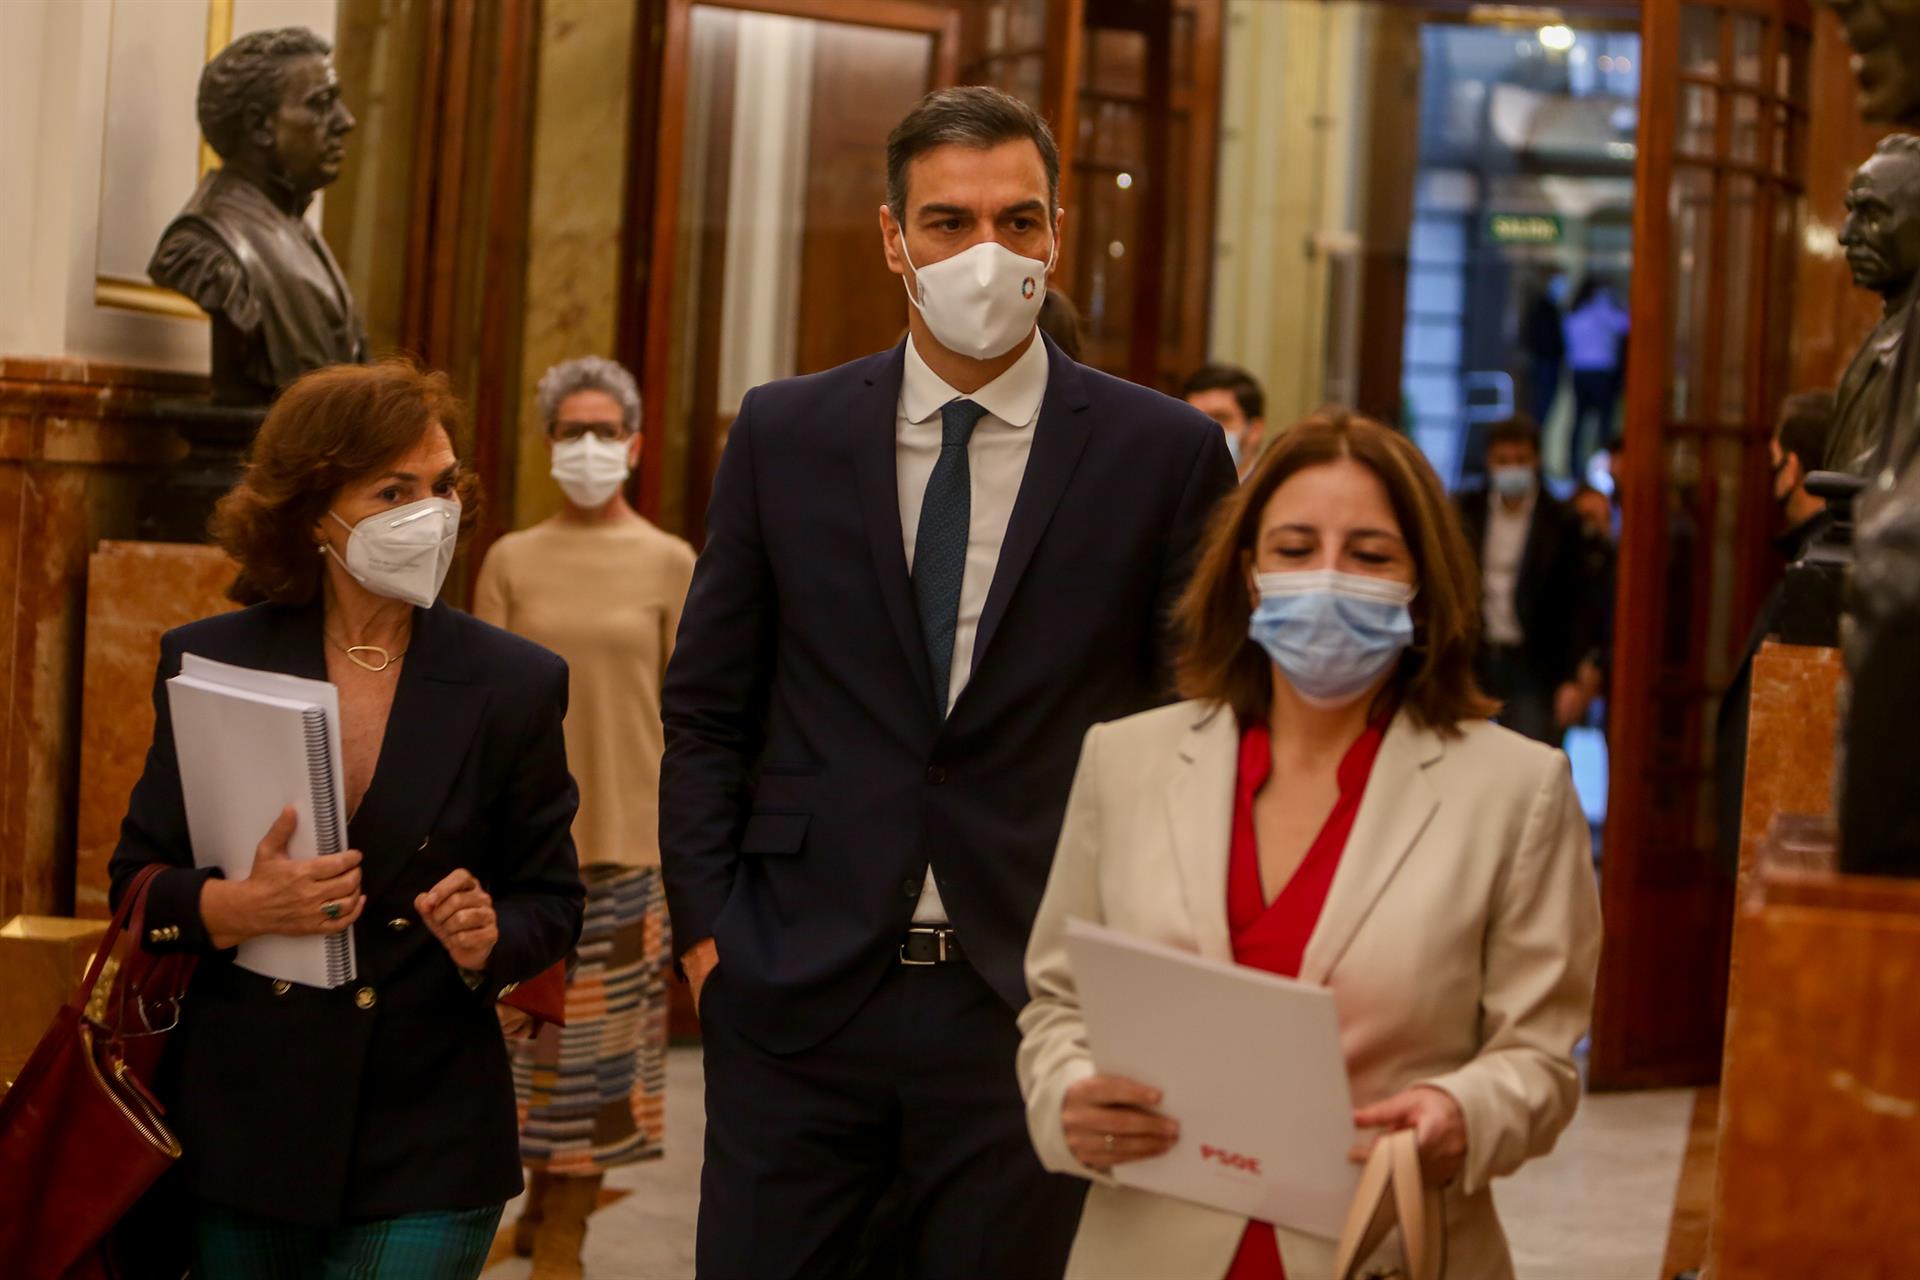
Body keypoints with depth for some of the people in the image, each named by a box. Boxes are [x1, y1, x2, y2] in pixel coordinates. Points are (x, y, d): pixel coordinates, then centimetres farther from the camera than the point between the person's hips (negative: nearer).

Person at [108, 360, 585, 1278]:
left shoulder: (515, 685, -1)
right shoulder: (208, 662, 0)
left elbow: (550, 902, 5)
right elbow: (136, 880, 4)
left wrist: (487, 941, -17)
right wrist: (238, 907, -17)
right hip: (239, 1127, 2)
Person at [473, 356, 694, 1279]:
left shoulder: (668, 564, 3)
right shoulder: (511, 561, 4)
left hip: (625, 839, 0)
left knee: (600, 1038, 2)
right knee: (525, 1031, 2)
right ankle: (545, 1204, 21)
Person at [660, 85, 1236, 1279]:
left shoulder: (1166, 453, -1)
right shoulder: (785, 433, 4)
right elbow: (707, 708, 9)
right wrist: (707, 927, 2)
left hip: (1033, 997, -1)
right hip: (797, 991, 1)